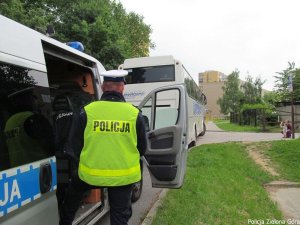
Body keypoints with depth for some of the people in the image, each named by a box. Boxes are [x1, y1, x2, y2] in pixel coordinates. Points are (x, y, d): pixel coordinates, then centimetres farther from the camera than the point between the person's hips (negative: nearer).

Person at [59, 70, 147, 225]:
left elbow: (73, 148, -1)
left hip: (90, 173, 0)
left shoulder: (86, 111, -10)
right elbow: (142, 149, 2)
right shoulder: (135, 114, -9)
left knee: (73, 192, 32)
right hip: (124, 176, 0)